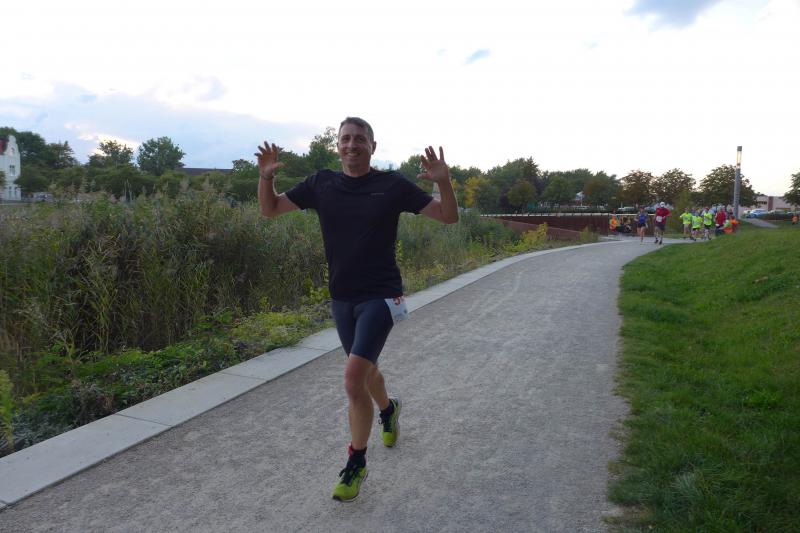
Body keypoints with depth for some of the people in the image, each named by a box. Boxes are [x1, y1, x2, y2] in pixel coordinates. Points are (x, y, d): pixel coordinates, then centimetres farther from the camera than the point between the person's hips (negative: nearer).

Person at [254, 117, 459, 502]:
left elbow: (448, 217, -5)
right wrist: (265, 176, -12)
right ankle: (388, 409, 55)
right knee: (365, 370, 21)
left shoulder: (393, 184, -7)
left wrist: (443, 181, -24)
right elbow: (269, 209, 8)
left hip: (380, 296, -5)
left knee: (354, 377, -15)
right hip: (341, 297, 5)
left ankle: (356, 465, 6)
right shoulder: (321, 184, 1)